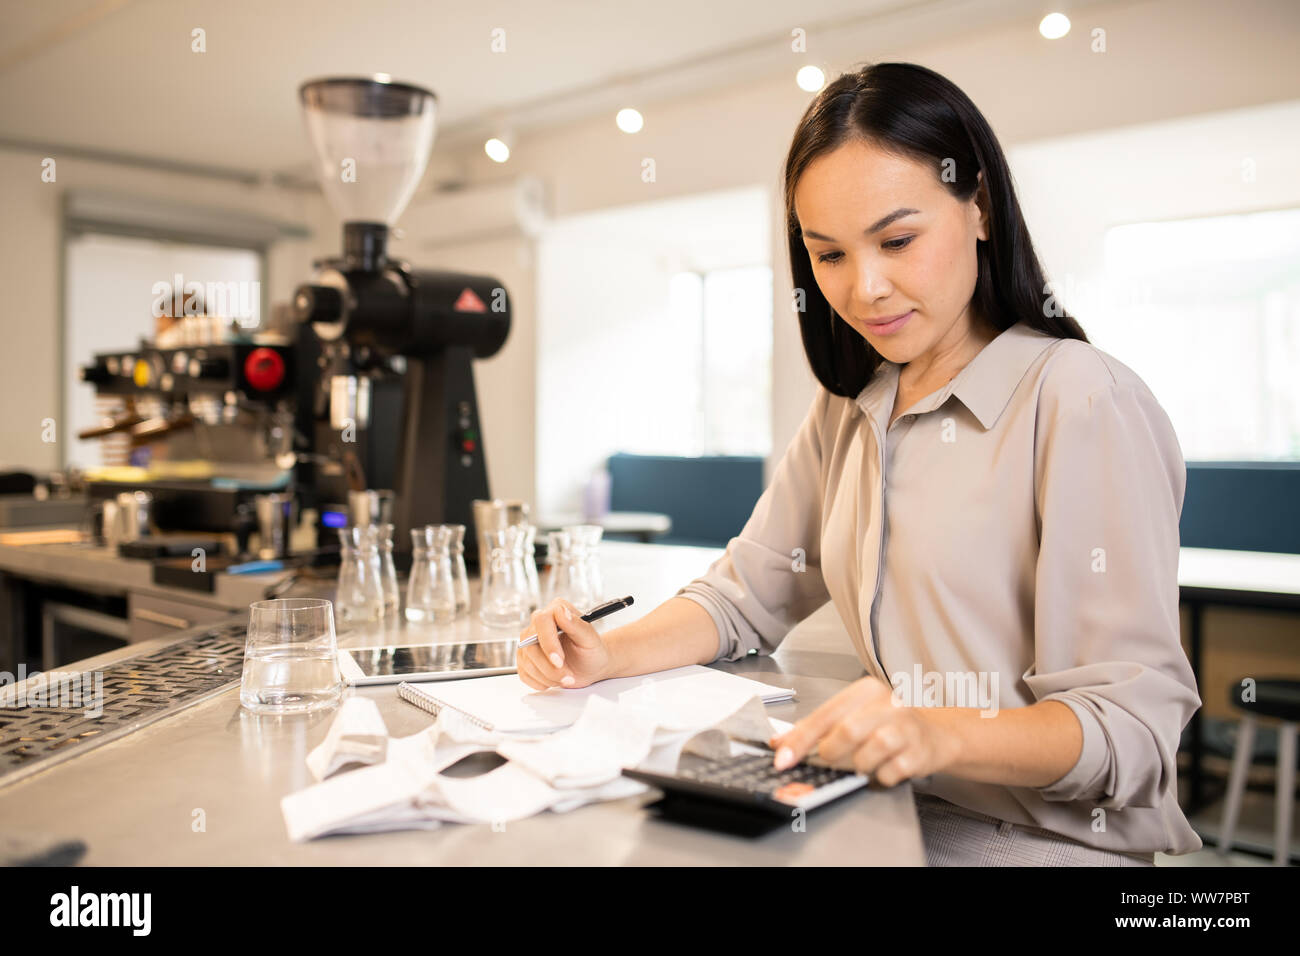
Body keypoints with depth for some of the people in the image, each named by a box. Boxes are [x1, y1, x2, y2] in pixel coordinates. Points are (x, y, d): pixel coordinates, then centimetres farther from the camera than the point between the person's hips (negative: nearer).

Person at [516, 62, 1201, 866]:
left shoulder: (1078, 399, -12)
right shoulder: (847, 410, 11)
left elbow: (1134, 718, -16)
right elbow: (746, 593, 13)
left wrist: (944, 734, -34)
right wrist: (611, 655, -5)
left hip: (1048, 837, -5)